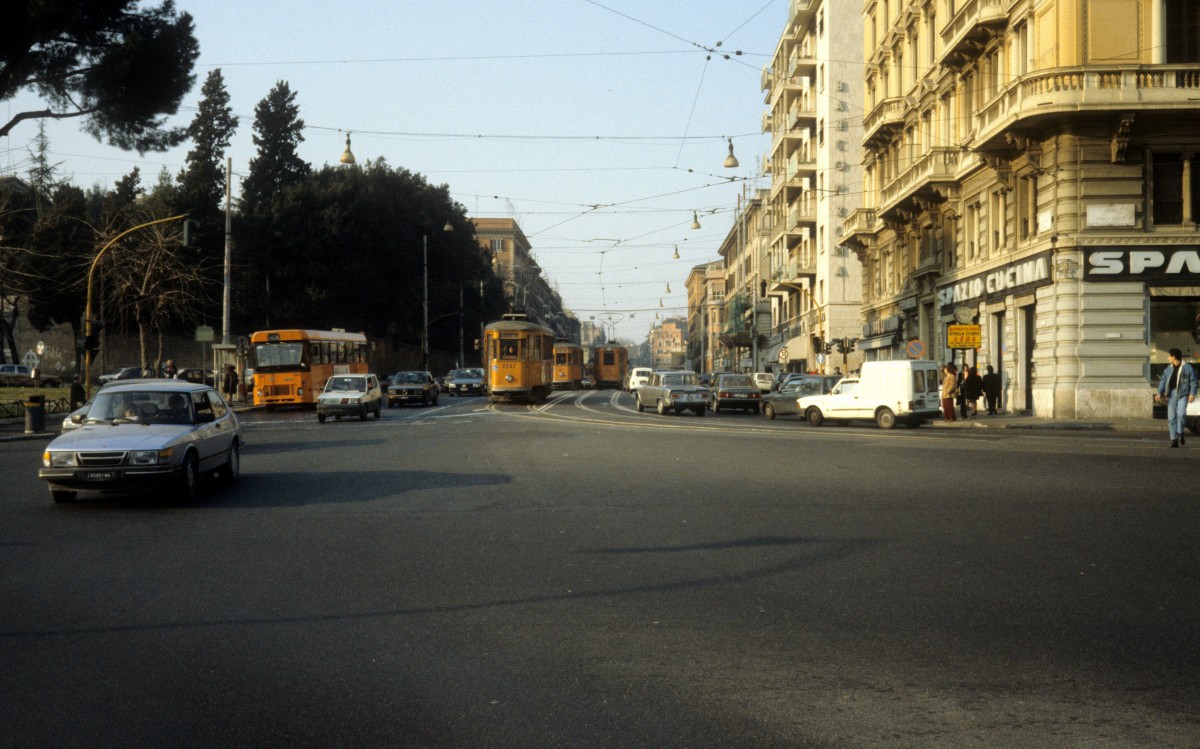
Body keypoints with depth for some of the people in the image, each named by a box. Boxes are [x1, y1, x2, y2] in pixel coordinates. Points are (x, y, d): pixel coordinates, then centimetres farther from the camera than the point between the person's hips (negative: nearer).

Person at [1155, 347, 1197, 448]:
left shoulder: (1187, 368, 0)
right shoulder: (1168, 369, 14)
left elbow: (1193, 382, -1)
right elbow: (1163, 381, 14)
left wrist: (1192, 394, -12)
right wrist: (1159, 393, 1)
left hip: (1182, 394, -5)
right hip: (1171, 394, 5)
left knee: (1181, 413, -25)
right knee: (1171, 418, 1)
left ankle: (1180, 433, -3)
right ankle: (1174, 441, 6)